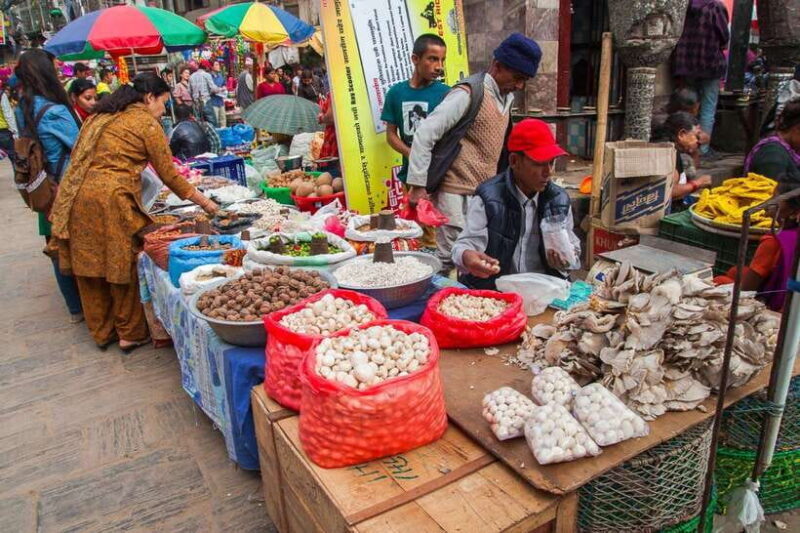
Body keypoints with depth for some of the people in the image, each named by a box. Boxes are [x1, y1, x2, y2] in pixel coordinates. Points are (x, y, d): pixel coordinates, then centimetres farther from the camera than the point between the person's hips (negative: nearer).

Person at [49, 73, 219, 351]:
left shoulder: (101, 115, 20)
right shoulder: (147, 123, -1)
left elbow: (79, 156, 21)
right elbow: (168, 174, -1)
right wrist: (203, 201, 8)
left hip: (76, 197, 7)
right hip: (112, 200, -7)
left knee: (90, 266, 14)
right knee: (123, 266, 6)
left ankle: (102, 331, 29)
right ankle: (131, 333, 18)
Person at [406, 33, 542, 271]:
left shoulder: (507, 97, 12)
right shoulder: (469, 93, -14)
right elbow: (424, 135, -17)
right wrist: (417, 186, -17)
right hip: (457, 194, -8)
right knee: (450, 259, -5)